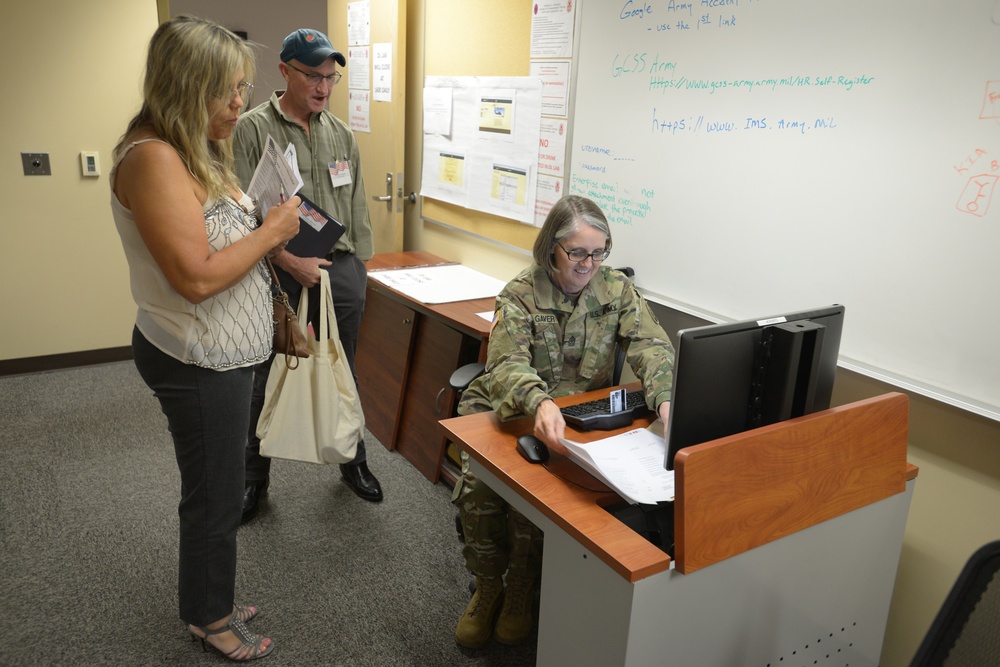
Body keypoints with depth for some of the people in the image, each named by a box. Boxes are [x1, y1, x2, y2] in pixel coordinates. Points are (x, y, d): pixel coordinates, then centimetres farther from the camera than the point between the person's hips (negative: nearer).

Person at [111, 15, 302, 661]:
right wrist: (271, 231, -17)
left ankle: (212, 598, 41)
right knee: (215, 496, 7)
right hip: (198, 361, -10)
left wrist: (272, 230, 4)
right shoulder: (154, 158, -22)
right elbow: (197, 276, -27)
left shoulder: (200, 149, 10)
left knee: (218, 487, 22)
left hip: (222, 353, 10)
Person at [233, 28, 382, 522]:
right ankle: (255, 476, 26)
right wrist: (290, 261, -17)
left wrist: (359, 267, 12)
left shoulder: (342, 135, 11)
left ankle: (353, 462, 33)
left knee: (343, 374, 15)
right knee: (266, 380, 8)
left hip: (341, 270, 4)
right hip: (279, 275, -4)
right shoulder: (252, 129, -5)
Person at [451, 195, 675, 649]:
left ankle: (521, 590, 5)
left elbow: (653, 348, -15)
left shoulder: (618, 290, -3)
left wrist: (665, 399, -38)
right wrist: (539, 403, -48)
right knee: (479, 483, -23)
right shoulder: (521, 294, -10)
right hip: (510, 408, 0)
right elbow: (508, 364, -25)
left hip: (581, 416, 0)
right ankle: (488, 586, 5)